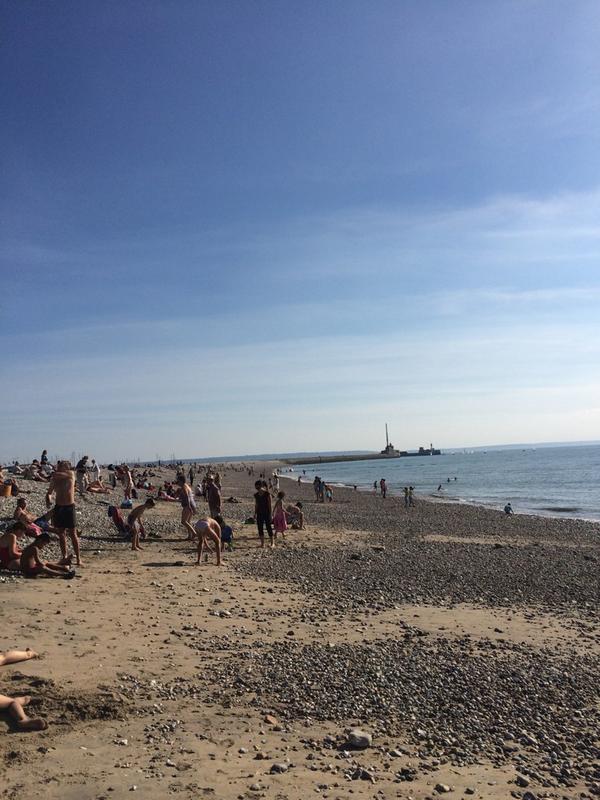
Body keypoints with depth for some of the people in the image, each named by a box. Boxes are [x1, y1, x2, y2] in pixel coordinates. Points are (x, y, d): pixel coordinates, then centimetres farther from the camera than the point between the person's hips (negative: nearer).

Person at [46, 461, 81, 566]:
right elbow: (49, 493, 16)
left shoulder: (71, 475, -6)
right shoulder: (55, 479, 6)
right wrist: (48, 501, -1)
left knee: (73, 534, -3)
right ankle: (64, 557, 18)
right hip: (58, 507, 5)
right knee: (61, 534, 9)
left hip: (69, 507, -5)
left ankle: (78, 558, 1)